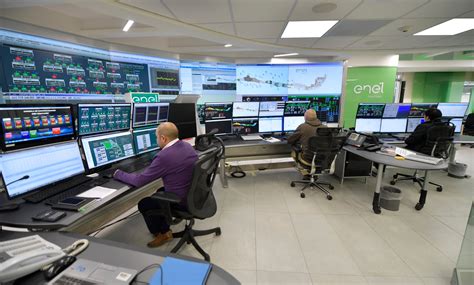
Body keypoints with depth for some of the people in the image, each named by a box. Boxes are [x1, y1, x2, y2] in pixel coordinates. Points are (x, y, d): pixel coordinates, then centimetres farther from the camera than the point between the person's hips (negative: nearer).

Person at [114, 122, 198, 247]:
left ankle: (161, 233, 37)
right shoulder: (187, 146, 0)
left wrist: (118, 174, 0)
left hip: (181, 200, -8)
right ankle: (164, 230, 36)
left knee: (143, 204, 15)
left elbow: (139, 181, -17)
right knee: (160, 192, 30)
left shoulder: (164, 156, -26)